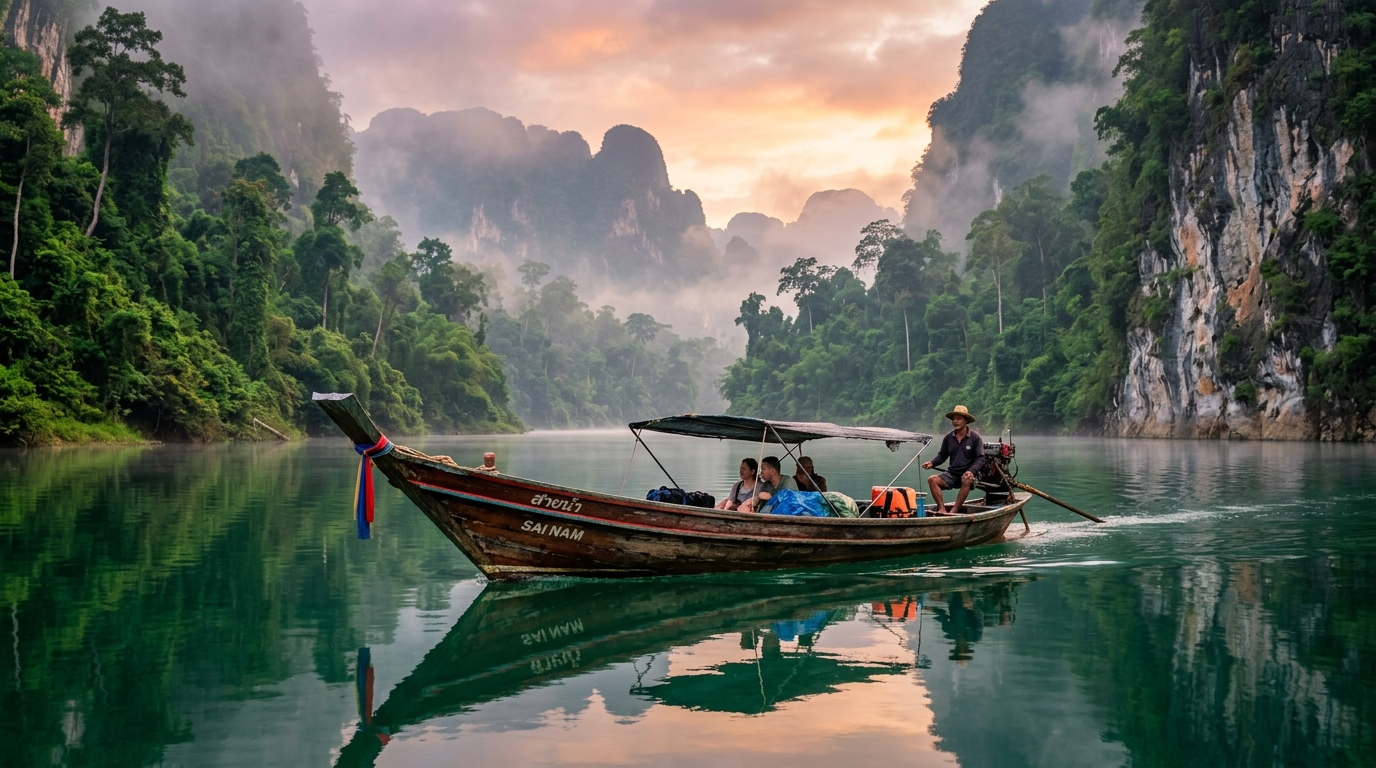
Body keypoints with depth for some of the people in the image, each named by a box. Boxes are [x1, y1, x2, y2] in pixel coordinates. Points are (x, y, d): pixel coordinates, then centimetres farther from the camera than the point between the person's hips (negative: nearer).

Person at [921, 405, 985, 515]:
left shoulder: (975, 437, -4)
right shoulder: (948, 437, 6)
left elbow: (980, 458, -9)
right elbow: (942, 455, 11)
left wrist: (971, 471, -26)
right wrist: (932, 463, -10)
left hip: (968, 474, -4)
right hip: (952, 473, 4)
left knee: (966, 481, -39)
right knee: (932, 480, -20)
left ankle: (954, 511, -36)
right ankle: (942, 509, -32)